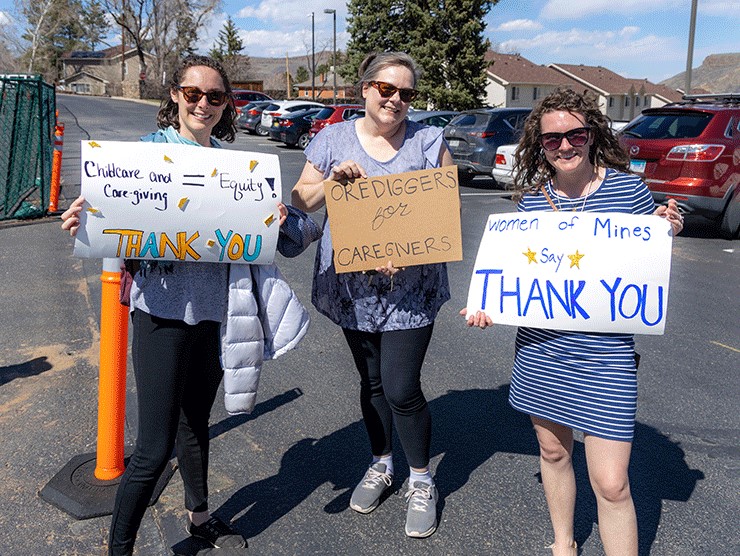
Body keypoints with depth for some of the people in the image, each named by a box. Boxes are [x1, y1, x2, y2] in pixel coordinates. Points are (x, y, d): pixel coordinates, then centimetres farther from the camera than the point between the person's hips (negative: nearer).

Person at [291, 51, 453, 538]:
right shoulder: (334, 140, 5)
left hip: (411, 288, -2)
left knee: (401, 387, -5)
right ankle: (381, 465, 39)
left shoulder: (429, 141, 0)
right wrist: (335, 178, -14)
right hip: (353, 285, 3)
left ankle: (421, 482, 19)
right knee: (370, 381, 16)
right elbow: (302, 201, 5)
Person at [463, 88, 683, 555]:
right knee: (553, 451, 20)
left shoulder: (627, 187, -6)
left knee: (611, 483, -4)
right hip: (540, 348, 4)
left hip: (605, 354, -3)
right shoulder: (532, 196, 1)